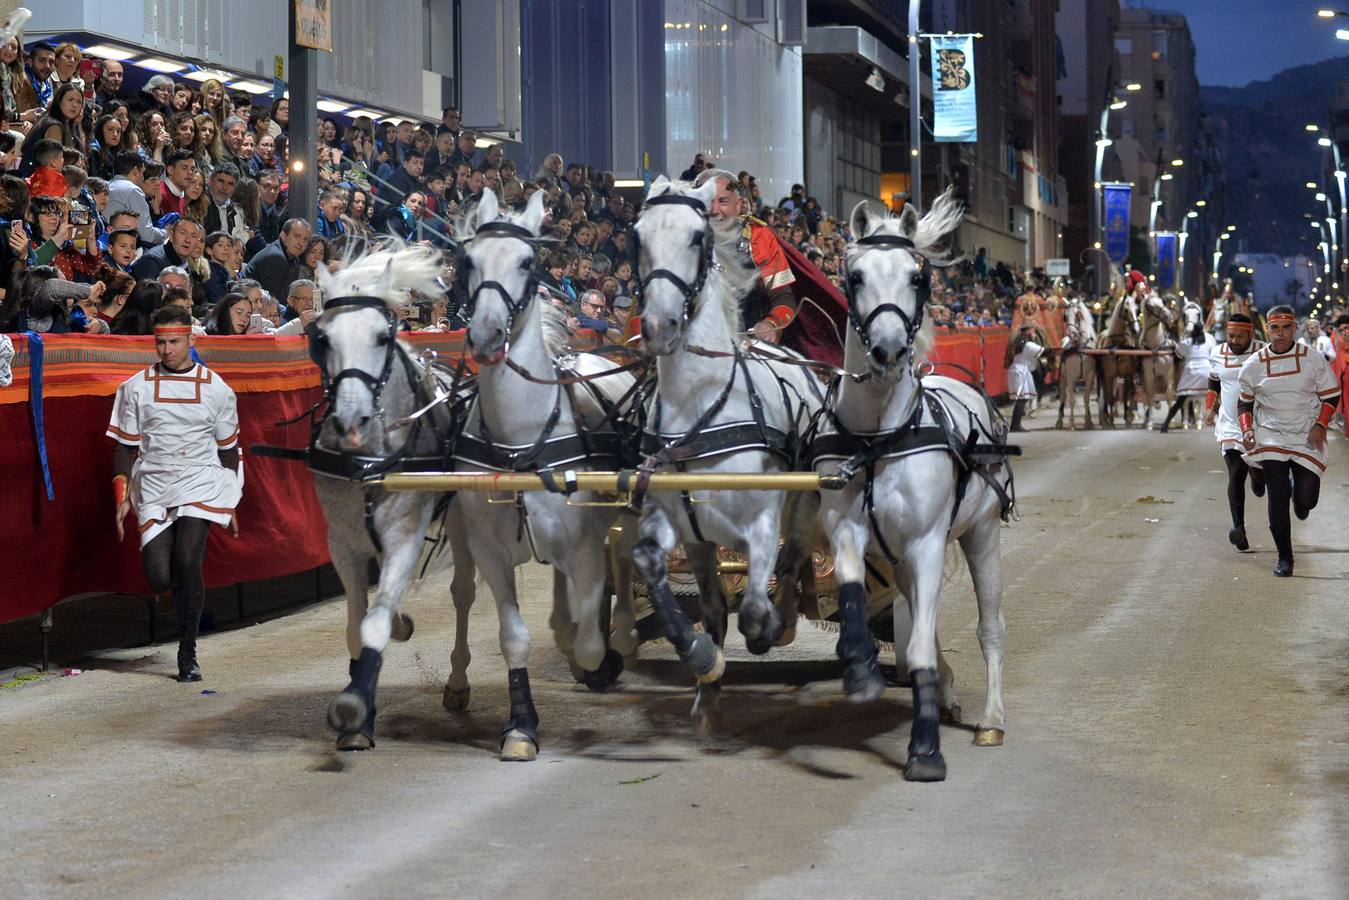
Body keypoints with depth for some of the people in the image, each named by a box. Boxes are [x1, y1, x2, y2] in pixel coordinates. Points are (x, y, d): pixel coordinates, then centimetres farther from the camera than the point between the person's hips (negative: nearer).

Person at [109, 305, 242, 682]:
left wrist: (231, 503, 12)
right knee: (160, 579, -10)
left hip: (201, 485, -1)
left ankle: (188, 655, -12)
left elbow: (228, 450, 12)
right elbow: (125, 448, 8)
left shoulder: (216, 389, 5)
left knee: (187, 561, -22)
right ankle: (189, 595, 28)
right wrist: (122, 497, -1)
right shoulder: (136, 388, 5)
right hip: (153, 490, 1)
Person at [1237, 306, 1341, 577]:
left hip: (1307, 438, 0)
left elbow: (1331, 395, 4)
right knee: (1277, 498, -7)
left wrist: (1320, 425, -10)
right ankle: (1284, 559, 5)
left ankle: (1300, 497, 35)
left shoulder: (1312, 359, -4)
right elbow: (1244, 402, 11)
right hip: (1270, 439, 0)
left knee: (1307, 499, -6)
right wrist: (1247, 430, -5)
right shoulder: (1254, 364, 0)